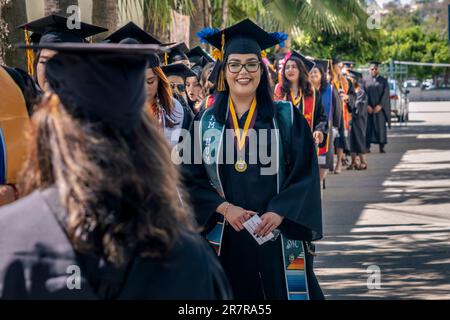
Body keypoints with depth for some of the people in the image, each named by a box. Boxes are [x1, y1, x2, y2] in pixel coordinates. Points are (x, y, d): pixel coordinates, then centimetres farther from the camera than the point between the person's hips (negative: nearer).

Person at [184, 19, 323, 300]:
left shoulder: (287, 118, 3)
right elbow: (192, 179, 4)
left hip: (278, 238, -1)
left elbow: (305, 174, -3)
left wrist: (279, 214, -17)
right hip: (224, 240, 1)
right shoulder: (205, 122, 7)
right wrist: (224, 208, -13)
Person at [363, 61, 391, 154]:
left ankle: (382, 147, 2)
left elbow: (385, 94, -2)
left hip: (380, 108, 0)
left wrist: (380, 106, -13)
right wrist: (367, 106, -11)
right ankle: (367, 146, 0)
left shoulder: (383, 81, 6)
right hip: (368, 109, 0)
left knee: (381, 127, -1)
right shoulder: (365, 81, 8)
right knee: (368, 127, -2)